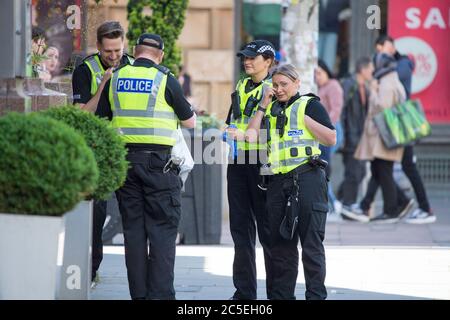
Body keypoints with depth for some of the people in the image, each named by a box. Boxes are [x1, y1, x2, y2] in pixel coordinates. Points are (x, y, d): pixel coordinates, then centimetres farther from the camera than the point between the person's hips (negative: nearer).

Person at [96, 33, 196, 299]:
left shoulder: (116, 79, 5)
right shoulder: (165, 80, -5)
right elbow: (190, 122, 4)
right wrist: (189, 110, 25)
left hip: (124, 159, 4)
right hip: (159, 161, -4)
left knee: (133, 228, 8)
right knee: (163, 229, -1)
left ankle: (139, 293, 8)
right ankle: (160, 293, -8)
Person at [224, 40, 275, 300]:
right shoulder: (241, 87, 17)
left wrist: (244, 134, -19)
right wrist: (229, 134, 8)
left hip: (262, 161, -7)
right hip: (238, 161, 7)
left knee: (267, 228, -4)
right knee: (240, 226, 7)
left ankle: (276, 290, 4)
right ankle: (244, 291, 13)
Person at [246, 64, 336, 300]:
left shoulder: (309, 104, 3)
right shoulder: (271, 109, 20)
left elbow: (331, 139, -5)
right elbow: (251, 134, 9)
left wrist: (304, 117, -9)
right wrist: (263, 106, 7)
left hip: (306, 178, -6)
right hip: (278, 181, 6)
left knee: (311, 242, -4)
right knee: (280, 243, 8)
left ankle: (316, 295, -2)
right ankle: (281, 294, 14)